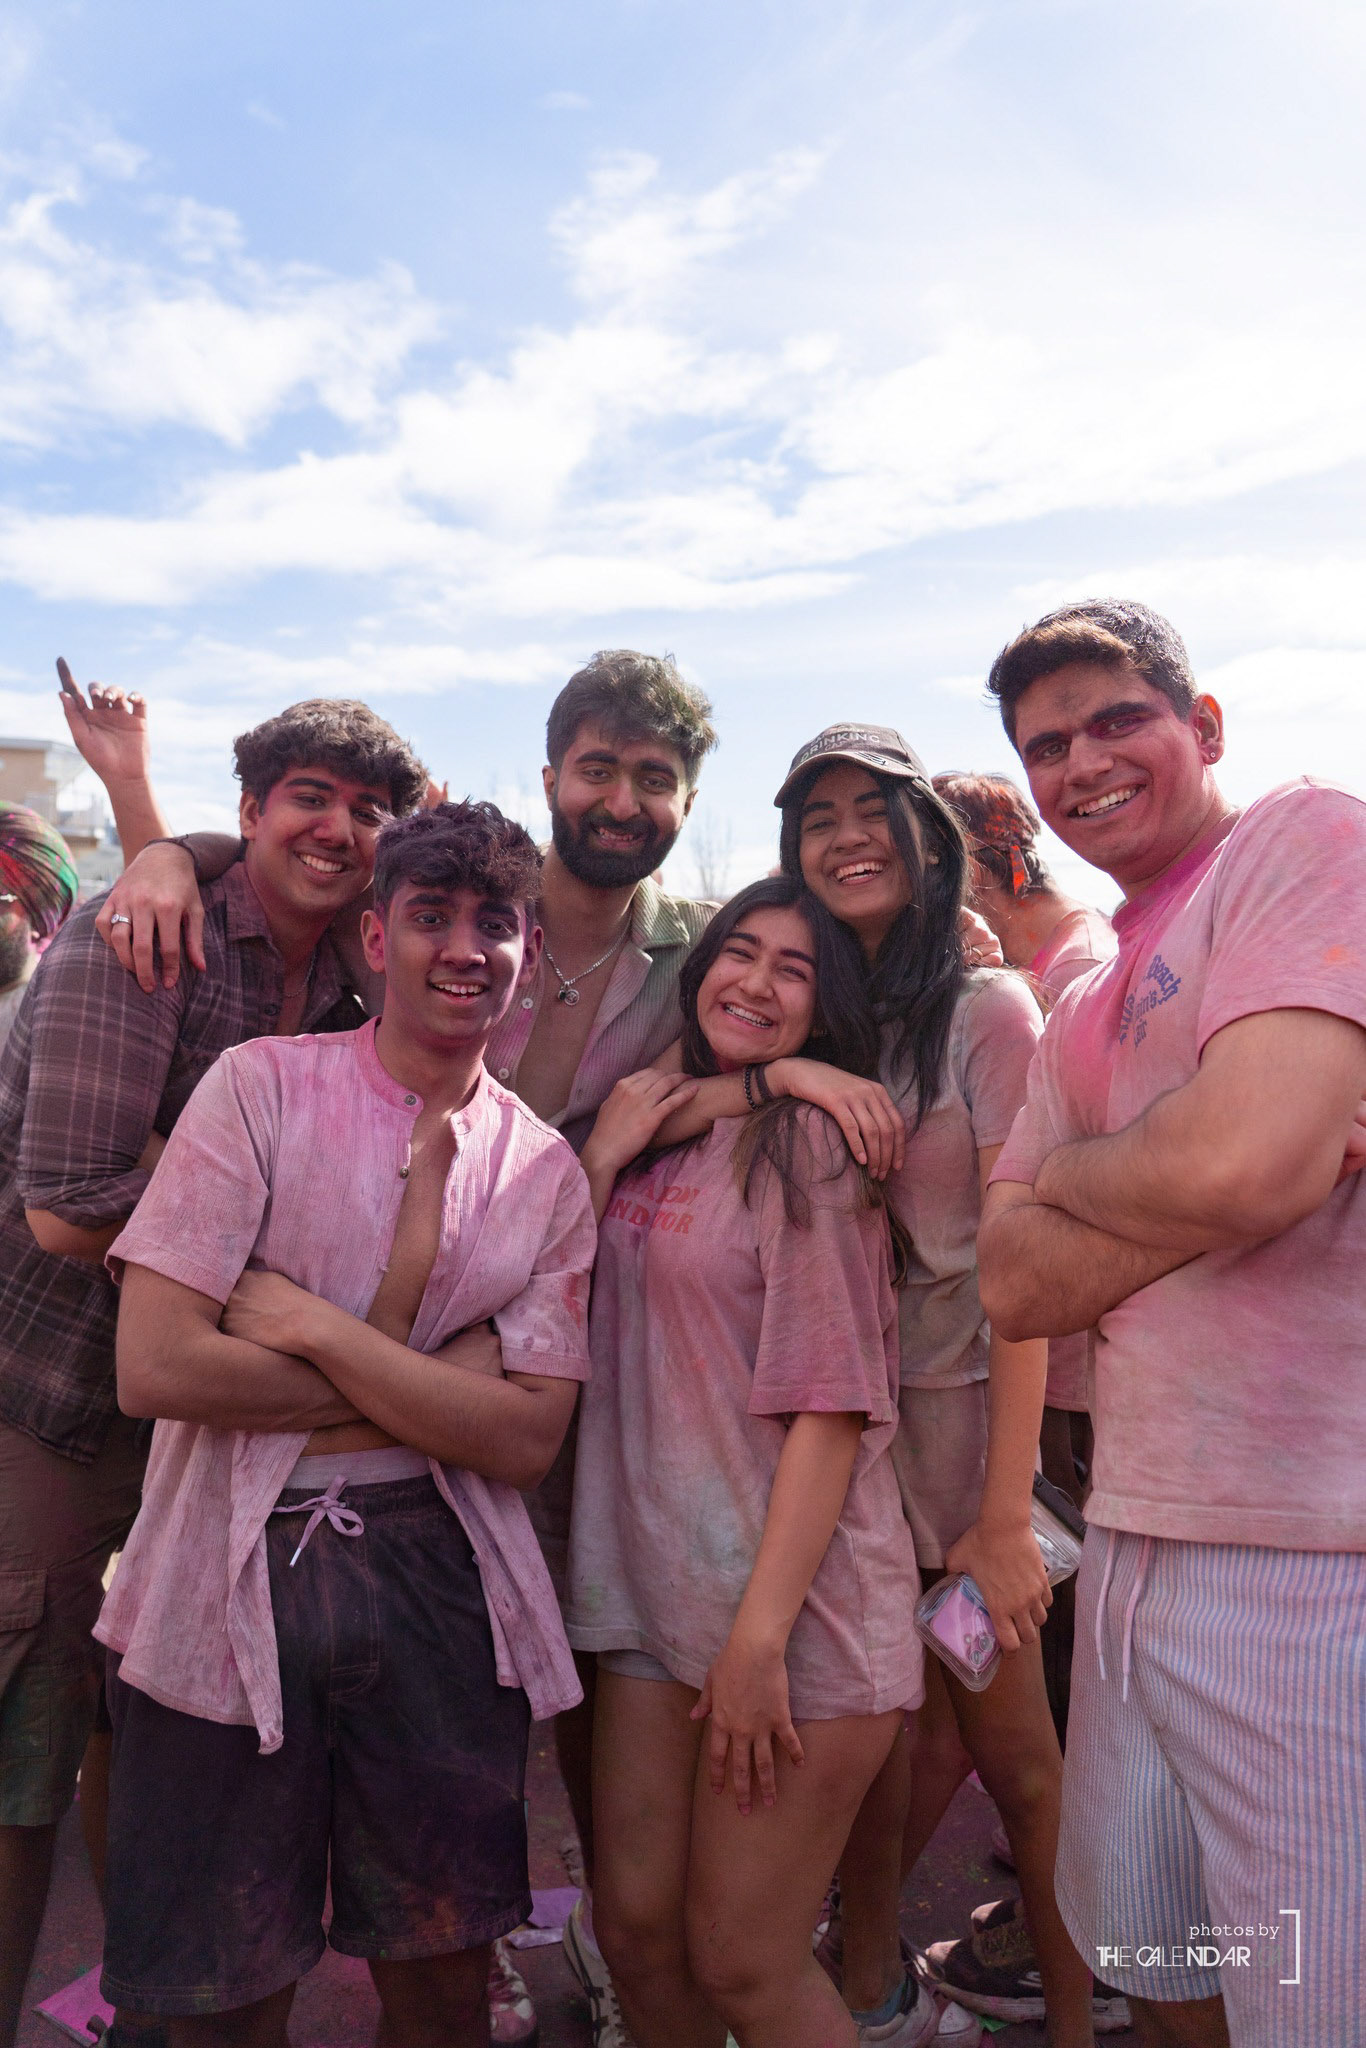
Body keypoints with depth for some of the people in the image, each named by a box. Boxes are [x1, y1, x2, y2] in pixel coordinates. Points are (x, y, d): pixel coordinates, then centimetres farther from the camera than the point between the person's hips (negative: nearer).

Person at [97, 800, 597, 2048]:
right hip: (231, 1578, -2)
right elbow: (155, 1367, -15)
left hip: (435, 1578, 2)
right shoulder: (263, 1086, -7)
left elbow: (528, 1438, -6)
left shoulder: (546, 1172, 2)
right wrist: (430, 1385, -12)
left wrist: (312, 1323, -15)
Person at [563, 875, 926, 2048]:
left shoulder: (805, 1137, -9)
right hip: (651, 1587, 6)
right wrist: (601, 1159, -5)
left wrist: (760, 1637, -18)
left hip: (792, 1601, -5)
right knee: (637, 1929, 13)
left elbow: (829, 1405, -14)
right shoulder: (655, 1130, 10)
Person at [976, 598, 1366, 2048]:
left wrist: (1063, 1175, -4)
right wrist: (1164, 1184, -11)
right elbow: (1014, 1288, 5)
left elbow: (1250, 1159, -24)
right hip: (1137, 1540, 8)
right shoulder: (1081, 1020, 15)